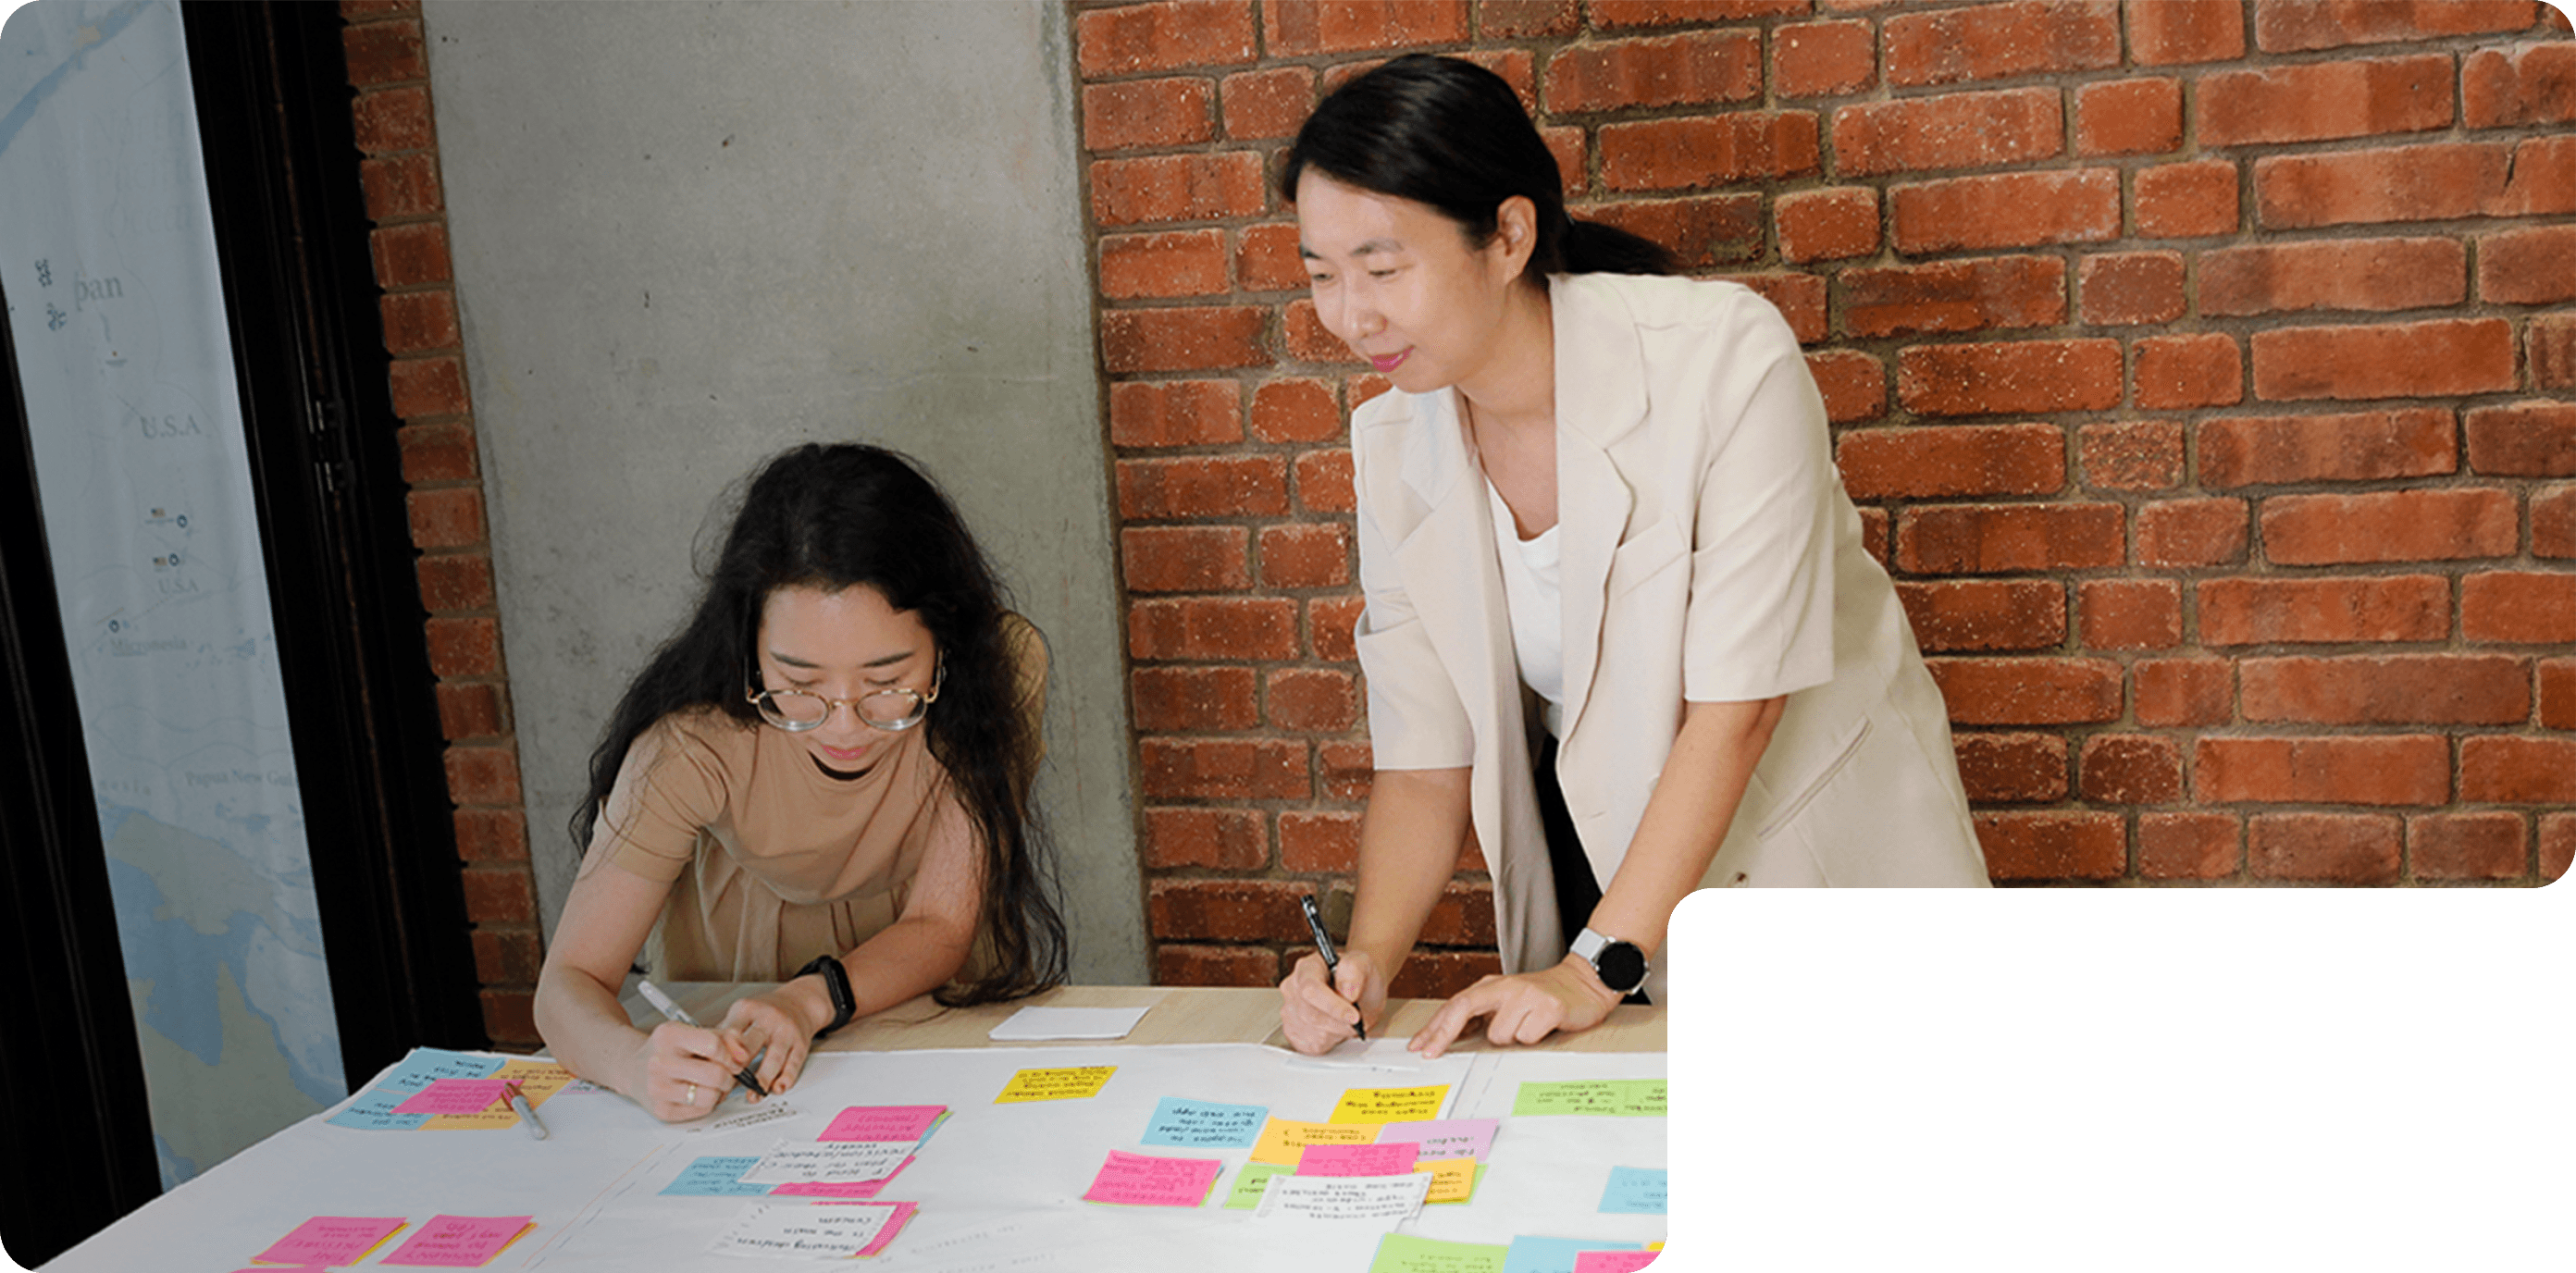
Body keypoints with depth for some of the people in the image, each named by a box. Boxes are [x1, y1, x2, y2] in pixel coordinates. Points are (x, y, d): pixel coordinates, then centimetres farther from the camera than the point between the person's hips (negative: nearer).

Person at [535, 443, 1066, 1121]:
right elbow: (568, 983, -22)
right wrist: (638, 1063, -43)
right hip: (724, 1028, 1)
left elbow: (938, 929, -17)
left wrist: (811, 1000, -35)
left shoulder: (1000, 668, -23)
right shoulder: (695, 738, -25)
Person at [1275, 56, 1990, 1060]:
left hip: (1818, 844, -3)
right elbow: (1425, 761, -6)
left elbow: (1738, 701, -23)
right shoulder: (1392, 445, -8)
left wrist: (1596, 966, -25)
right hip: (1601, 851, 3)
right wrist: (1368, 962, -23)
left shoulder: (1725, 358, -23)